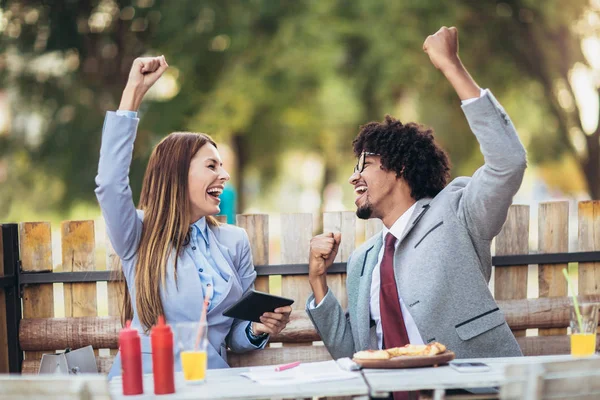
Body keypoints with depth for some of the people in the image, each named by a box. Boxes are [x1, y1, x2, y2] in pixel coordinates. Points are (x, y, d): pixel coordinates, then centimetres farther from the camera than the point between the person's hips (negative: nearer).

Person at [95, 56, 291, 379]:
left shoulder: (234, 241, 15)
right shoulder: (140, 237, 5)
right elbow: (110, 182, -13)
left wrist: (259, 329, -5)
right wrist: (133, 93, -11)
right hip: (143, 384, -3)